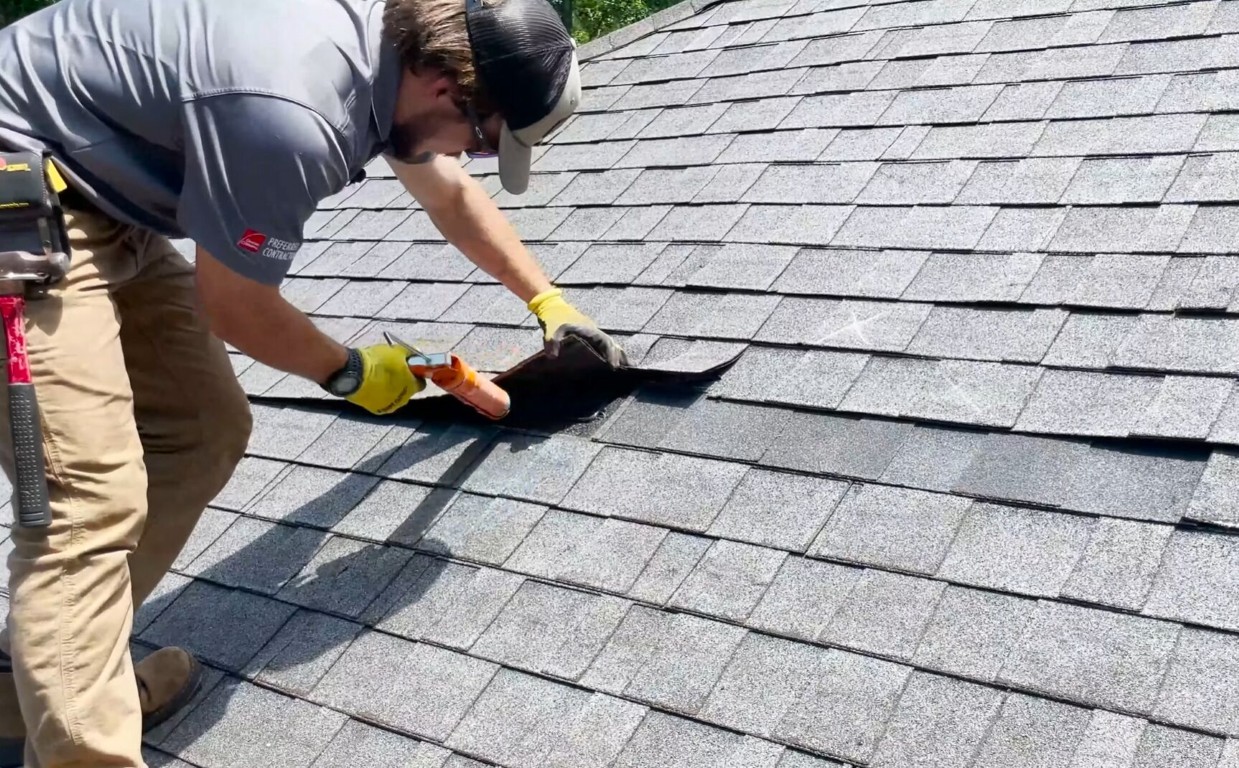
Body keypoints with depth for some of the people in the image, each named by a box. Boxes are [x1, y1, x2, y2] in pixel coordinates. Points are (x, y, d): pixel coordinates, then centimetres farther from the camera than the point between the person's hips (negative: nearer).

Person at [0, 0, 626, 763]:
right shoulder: (291, 112, -33)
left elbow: (452, 195, 18)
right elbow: (233, 307, -17)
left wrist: (547, 299, 25)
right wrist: (351, 372, 0)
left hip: (100, 204, 10)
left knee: (204, 432, 10)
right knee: (93, 497, -16)